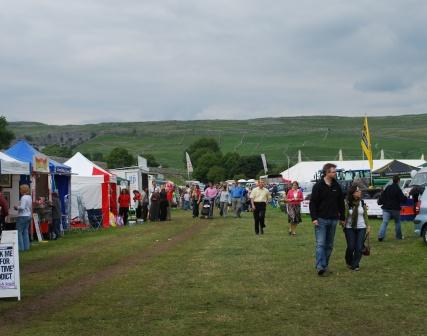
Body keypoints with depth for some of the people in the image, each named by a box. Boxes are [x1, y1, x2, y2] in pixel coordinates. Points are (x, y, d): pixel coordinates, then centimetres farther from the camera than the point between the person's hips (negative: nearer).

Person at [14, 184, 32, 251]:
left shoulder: (23, 197, -16)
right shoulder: (29, 197, 12)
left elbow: (22, 207, -23)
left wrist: (17, 207, -4)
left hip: (22, 216, -9)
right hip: (28, 216, 9)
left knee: (19, 232, -3)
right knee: (25, 232, 11)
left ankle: (21, 247, -4)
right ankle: (26, 247, 11)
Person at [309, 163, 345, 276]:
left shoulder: (336, 186, 8)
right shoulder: (318, 186, -6)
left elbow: (341, 203, 14)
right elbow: (313, 203, -6)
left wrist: (342, 218, 13)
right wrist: (314, 218, -13)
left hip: (333, 219, 5)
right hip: (321, 220, -5)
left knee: (329, 245, 9)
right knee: (320, 244, -10)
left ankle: (325, 266, 16)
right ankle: (320, 266, -16)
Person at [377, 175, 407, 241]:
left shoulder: (387, 188, 4)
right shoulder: (398, 189, -10)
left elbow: (382, 196, 7)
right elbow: (403, 199, -9)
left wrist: (380, 202, 22)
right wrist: (406, 197, 11)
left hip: (386, 209, 3)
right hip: (395, 209, -3)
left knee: (384, 222, -5)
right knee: (397, 222, 16)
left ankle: (380, 236, -20)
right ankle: (398, 236, 23)